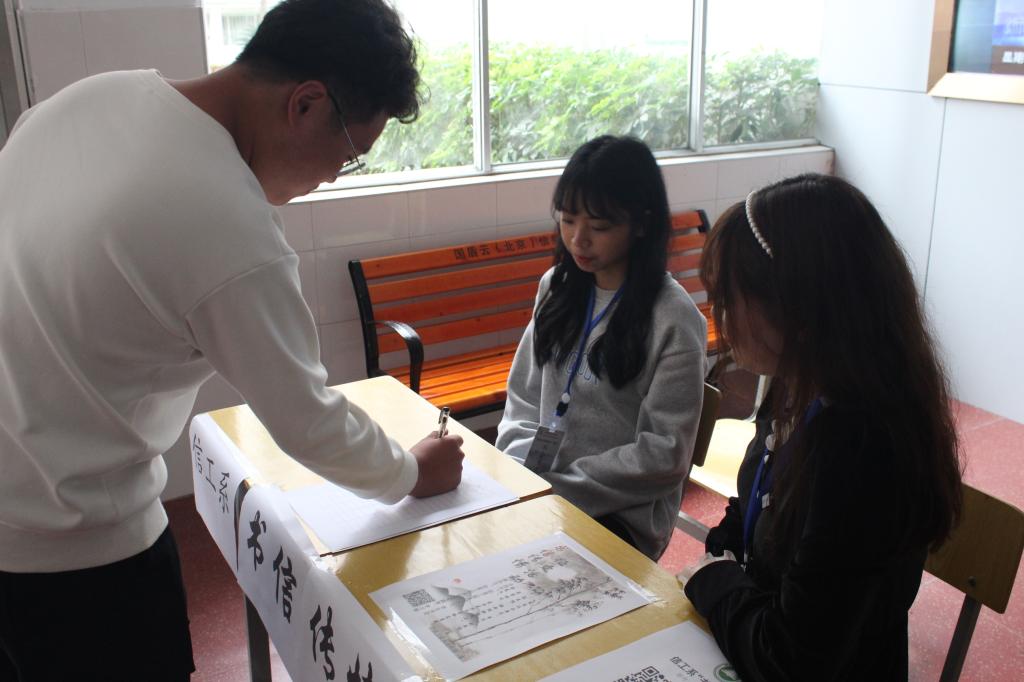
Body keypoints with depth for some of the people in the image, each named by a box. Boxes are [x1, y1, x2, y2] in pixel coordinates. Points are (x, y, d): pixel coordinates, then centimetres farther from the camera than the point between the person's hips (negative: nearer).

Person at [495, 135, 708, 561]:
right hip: (535, 488, 6)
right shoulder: (557, 286, 6)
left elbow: (663, 455, -13)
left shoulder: (675, 319, -13)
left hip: (620, 513, -5)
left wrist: (556, 489, -16)